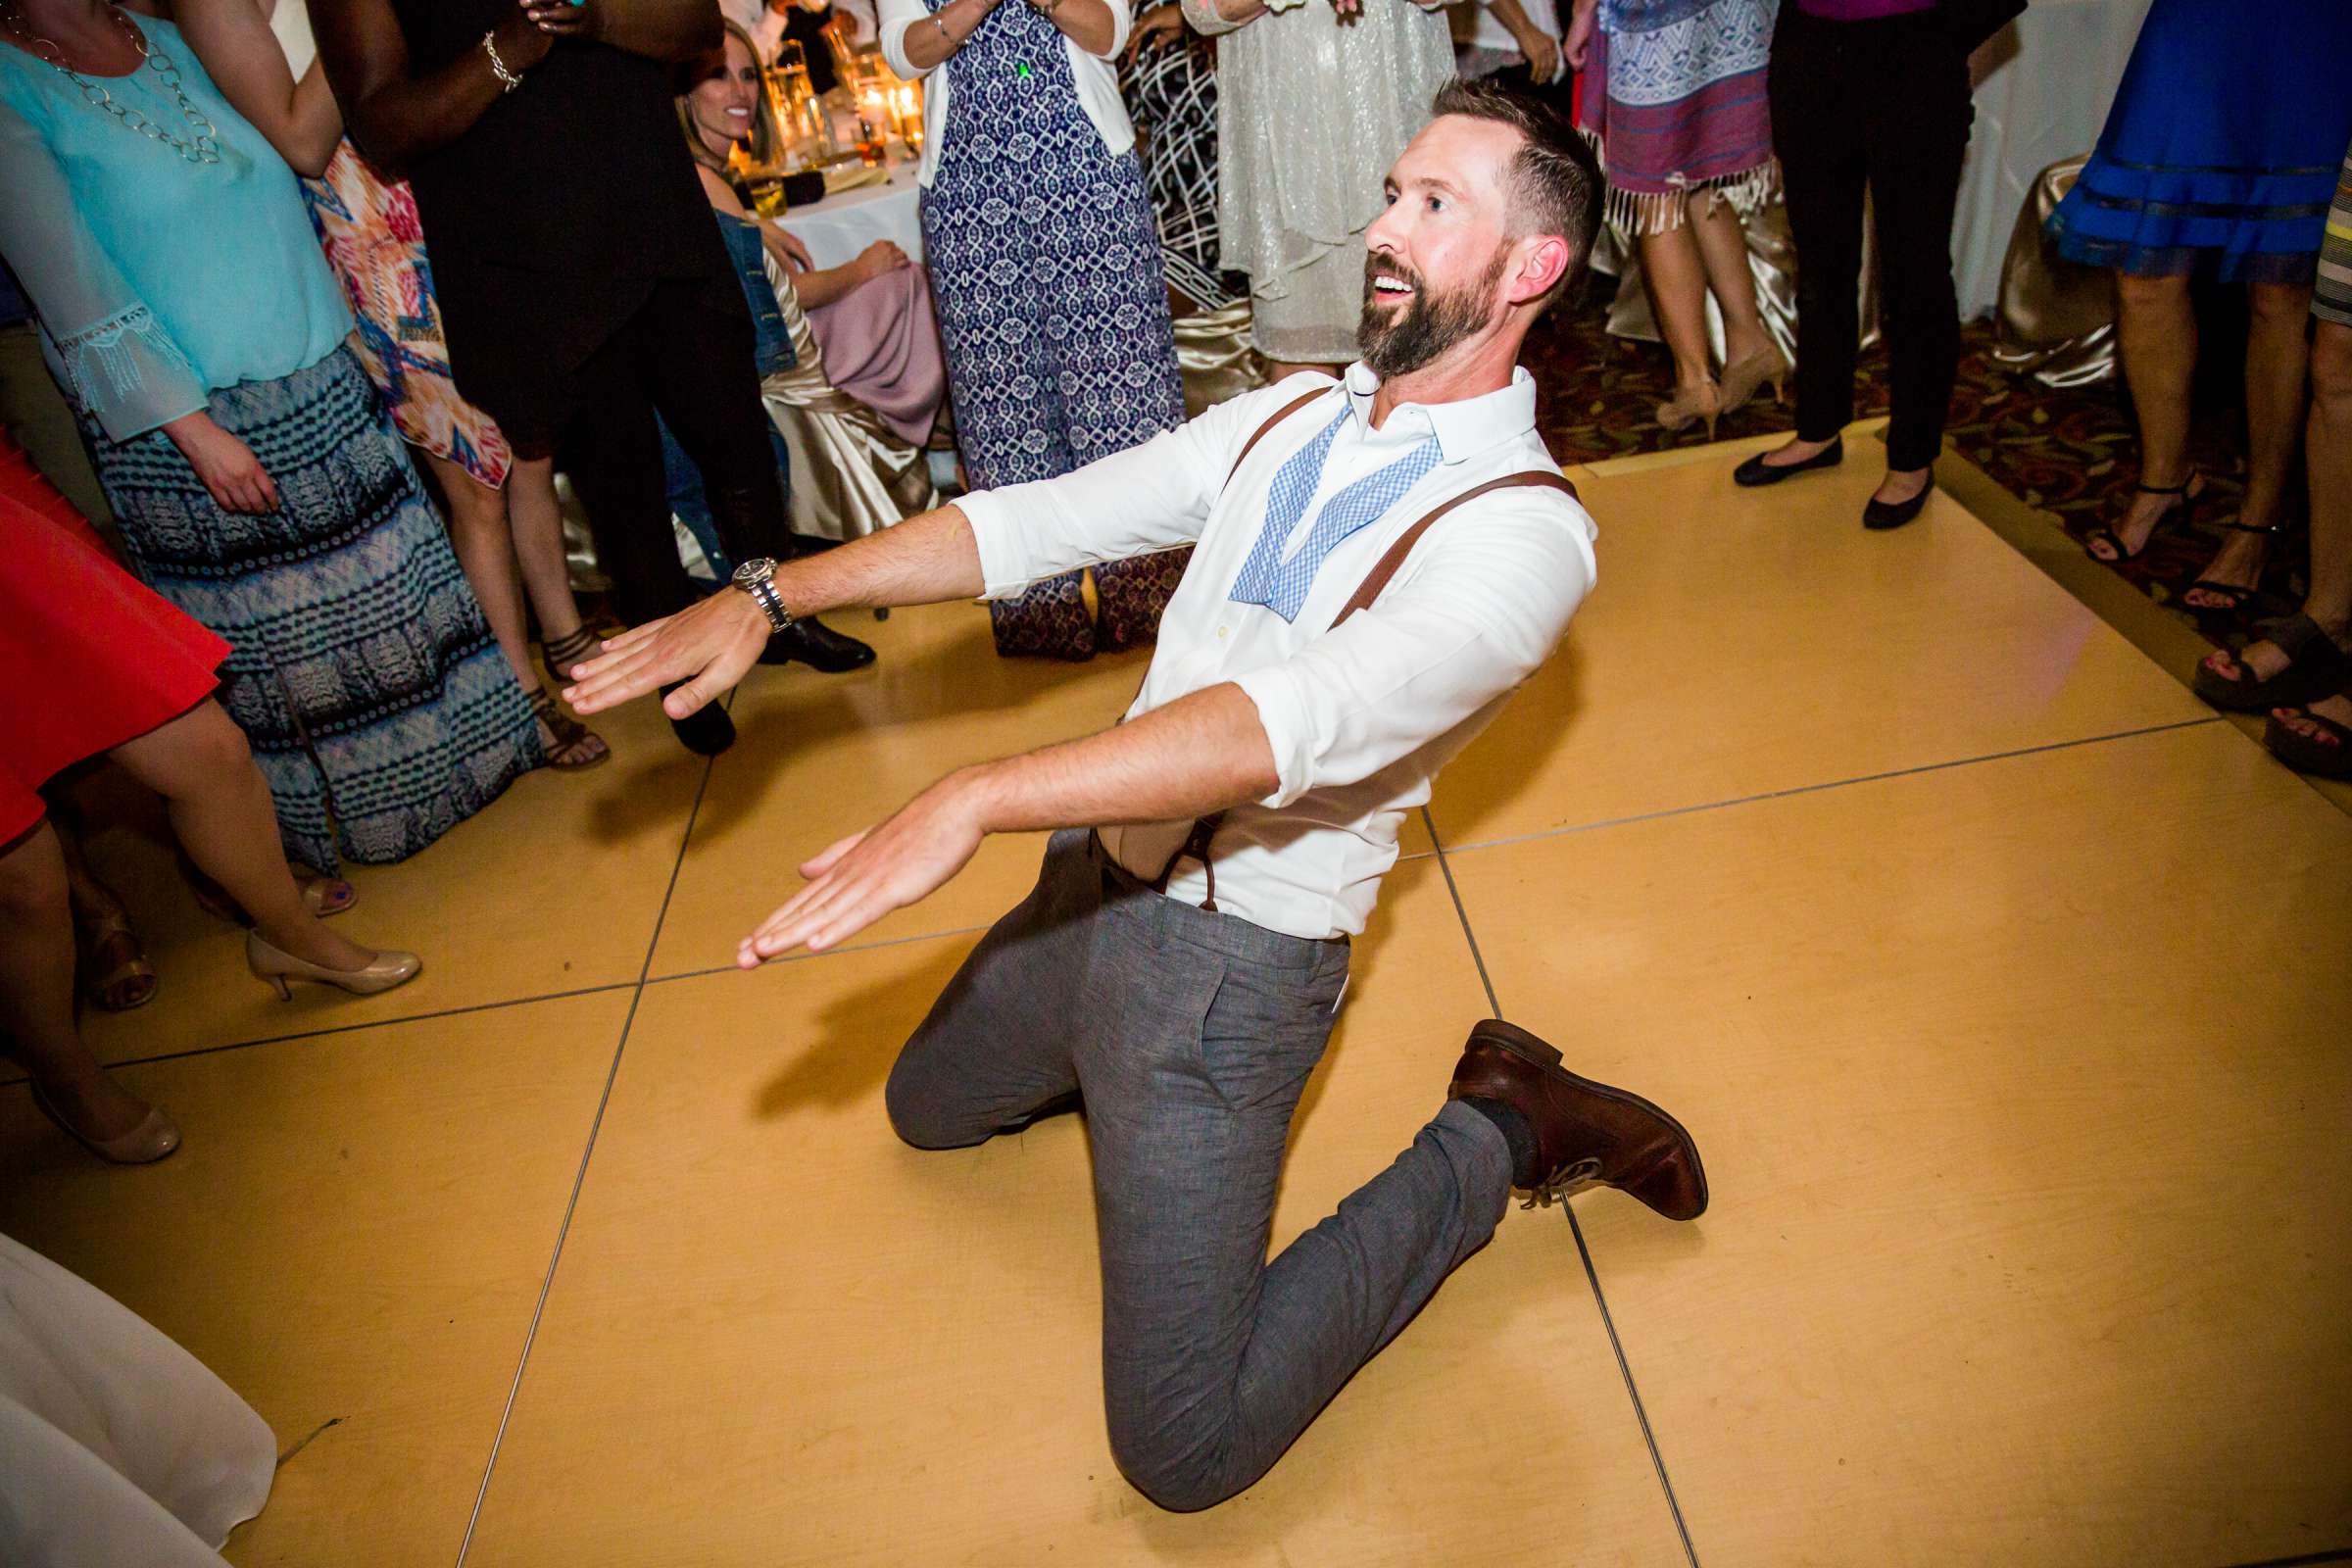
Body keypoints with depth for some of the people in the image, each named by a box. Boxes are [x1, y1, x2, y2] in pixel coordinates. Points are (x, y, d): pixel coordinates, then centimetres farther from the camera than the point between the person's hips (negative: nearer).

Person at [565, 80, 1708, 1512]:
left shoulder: (1523, 529, -18)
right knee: (930, 1107, 29)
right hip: (1092, 883, 8)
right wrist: (771, 596, -6)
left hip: (1235, 955, -7)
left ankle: (1501, 1129, 8)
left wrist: (973, 799, -44)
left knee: (1184, 1451, -5)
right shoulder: (1293, 419, 6)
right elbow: (1040, 521, 2)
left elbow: (1306, 715, -35)